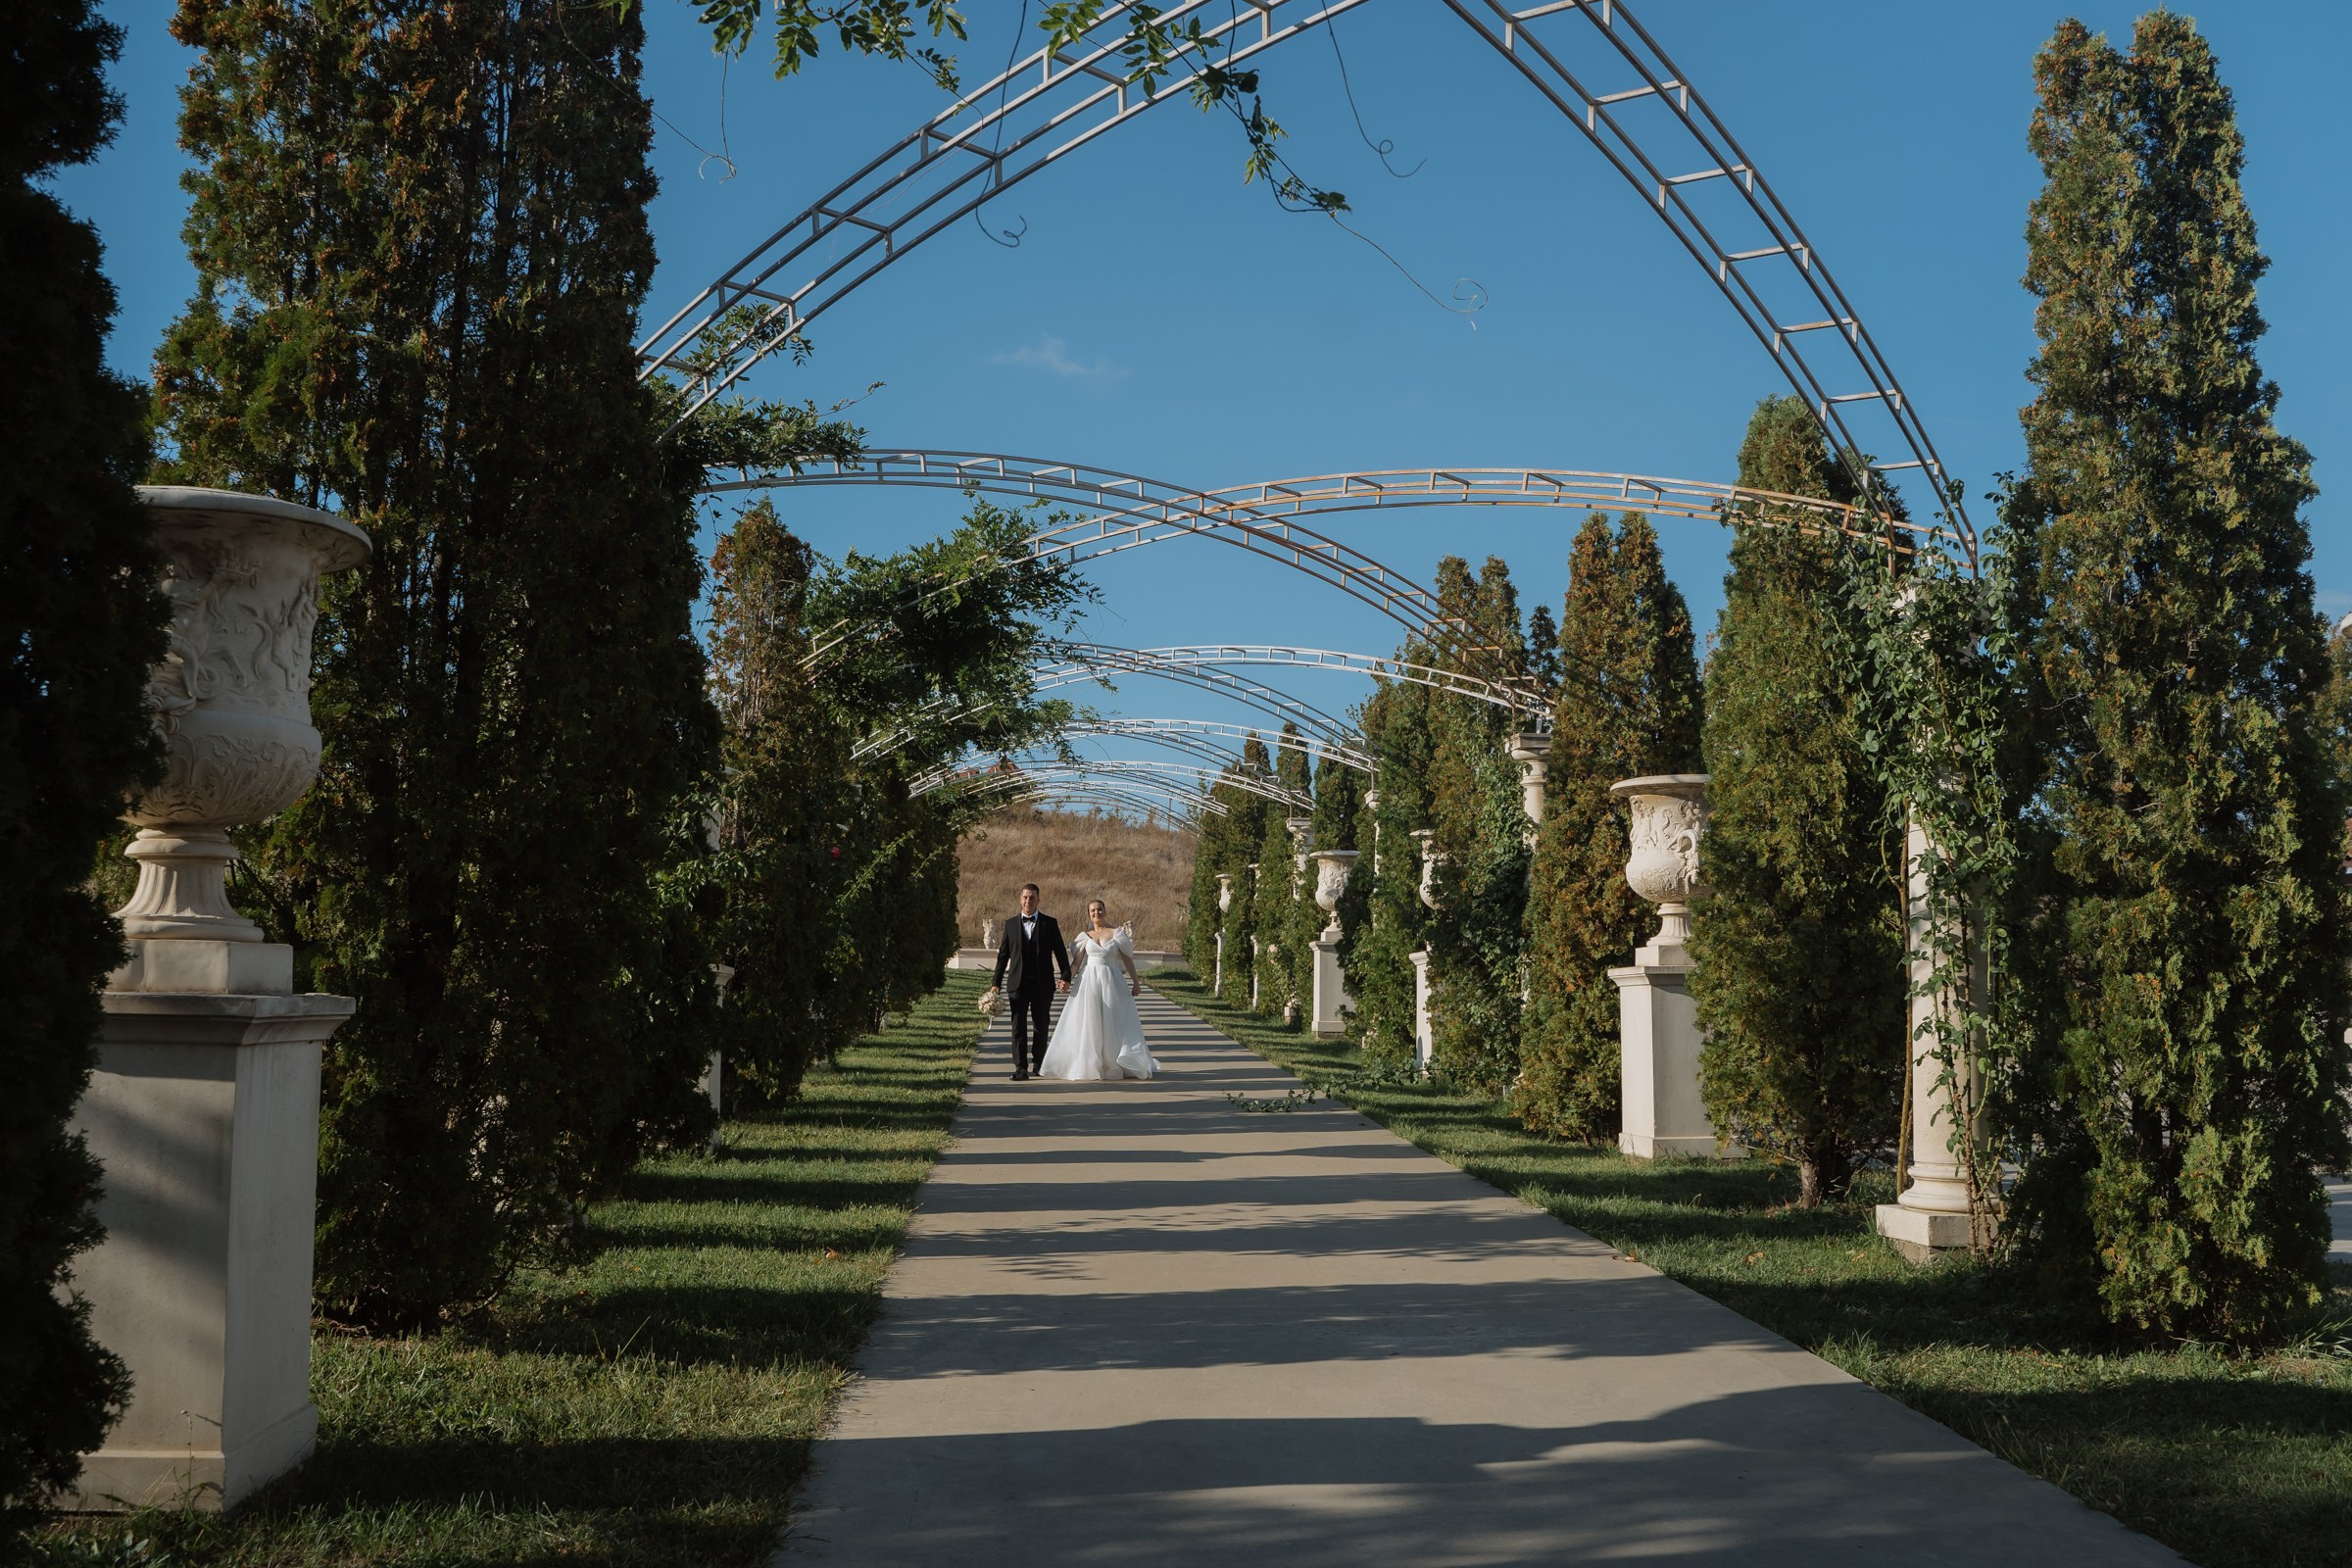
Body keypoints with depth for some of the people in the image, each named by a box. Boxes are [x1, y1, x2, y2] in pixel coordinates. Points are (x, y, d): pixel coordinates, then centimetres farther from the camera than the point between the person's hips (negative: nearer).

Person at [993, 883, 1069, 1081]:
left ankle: (1039, 1062, 25)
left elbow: (1060, 951, 1)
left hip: (1042, 983, 0)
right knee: (1018, 1026, -5)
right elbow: (1003, 955, 8)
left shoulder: (1049, 923, 2)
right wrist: (996, 983, 5)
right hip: (1018, 983, 0)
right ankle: (1020, 1067, -6)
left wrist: (1066, 976, -10)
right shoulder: (1011, 924, 6)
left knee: (1041, 1025, 10)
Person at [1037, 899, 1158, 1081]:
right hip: (1088, 982, 1)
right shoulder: (1085, 936, 6)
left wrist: (1136, 982, 3)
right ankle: (1088, 1066, 8)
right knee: (1088, 1024, 2)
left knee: (1111, 1023, 3)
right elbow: (1077, 962, 1)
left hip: (1110, 982, -1)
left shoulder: (1116, 934, 3)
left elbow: (1127, 960, 5)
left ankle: (1114, 1065, 13)